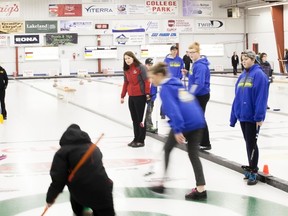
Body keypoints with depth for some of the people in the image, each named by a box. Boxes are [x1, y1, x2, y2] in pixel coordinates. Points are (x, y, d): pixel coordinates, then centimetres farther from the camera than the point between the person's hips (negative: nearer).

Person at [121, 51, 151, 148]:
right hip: (131, 97, 7)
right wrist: (122, 96, 14)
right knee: (134, 119, 13)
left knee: (141, 118, 1)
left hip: (140, 96, -7)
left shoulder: (140, 67, -11)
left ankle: (141, 140, 8)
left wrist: (147, 93, -15)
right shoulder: (126, 70, 10)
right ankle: (136, 139, 23)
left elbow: (146, 81, -12)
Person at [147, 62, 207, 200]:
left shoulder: (165, 89, -5)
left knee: (167, 149, 14)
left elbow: (173, 109, -18)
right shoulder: (177, 84, 21)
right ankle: (201, 189, 5)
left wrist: (177, 130, -21)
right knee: (193, 154, 11)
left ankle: (161, 183, 20)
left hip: (184, 123, -7)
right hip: (198, 121, 7)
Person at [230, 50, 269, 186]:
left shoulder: (259, 75, -12)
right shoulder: (242, 76, 11)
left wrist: (259, 116, -21)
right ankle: (251, 167, 26)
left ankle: (253, 172, 5)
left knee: (251, 143, -3)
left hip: (252, 116, -7)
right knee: (248, 142, 15)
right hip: (242, 115, 7)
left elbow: (261, 97, -17)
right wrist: (234, 116, 13)